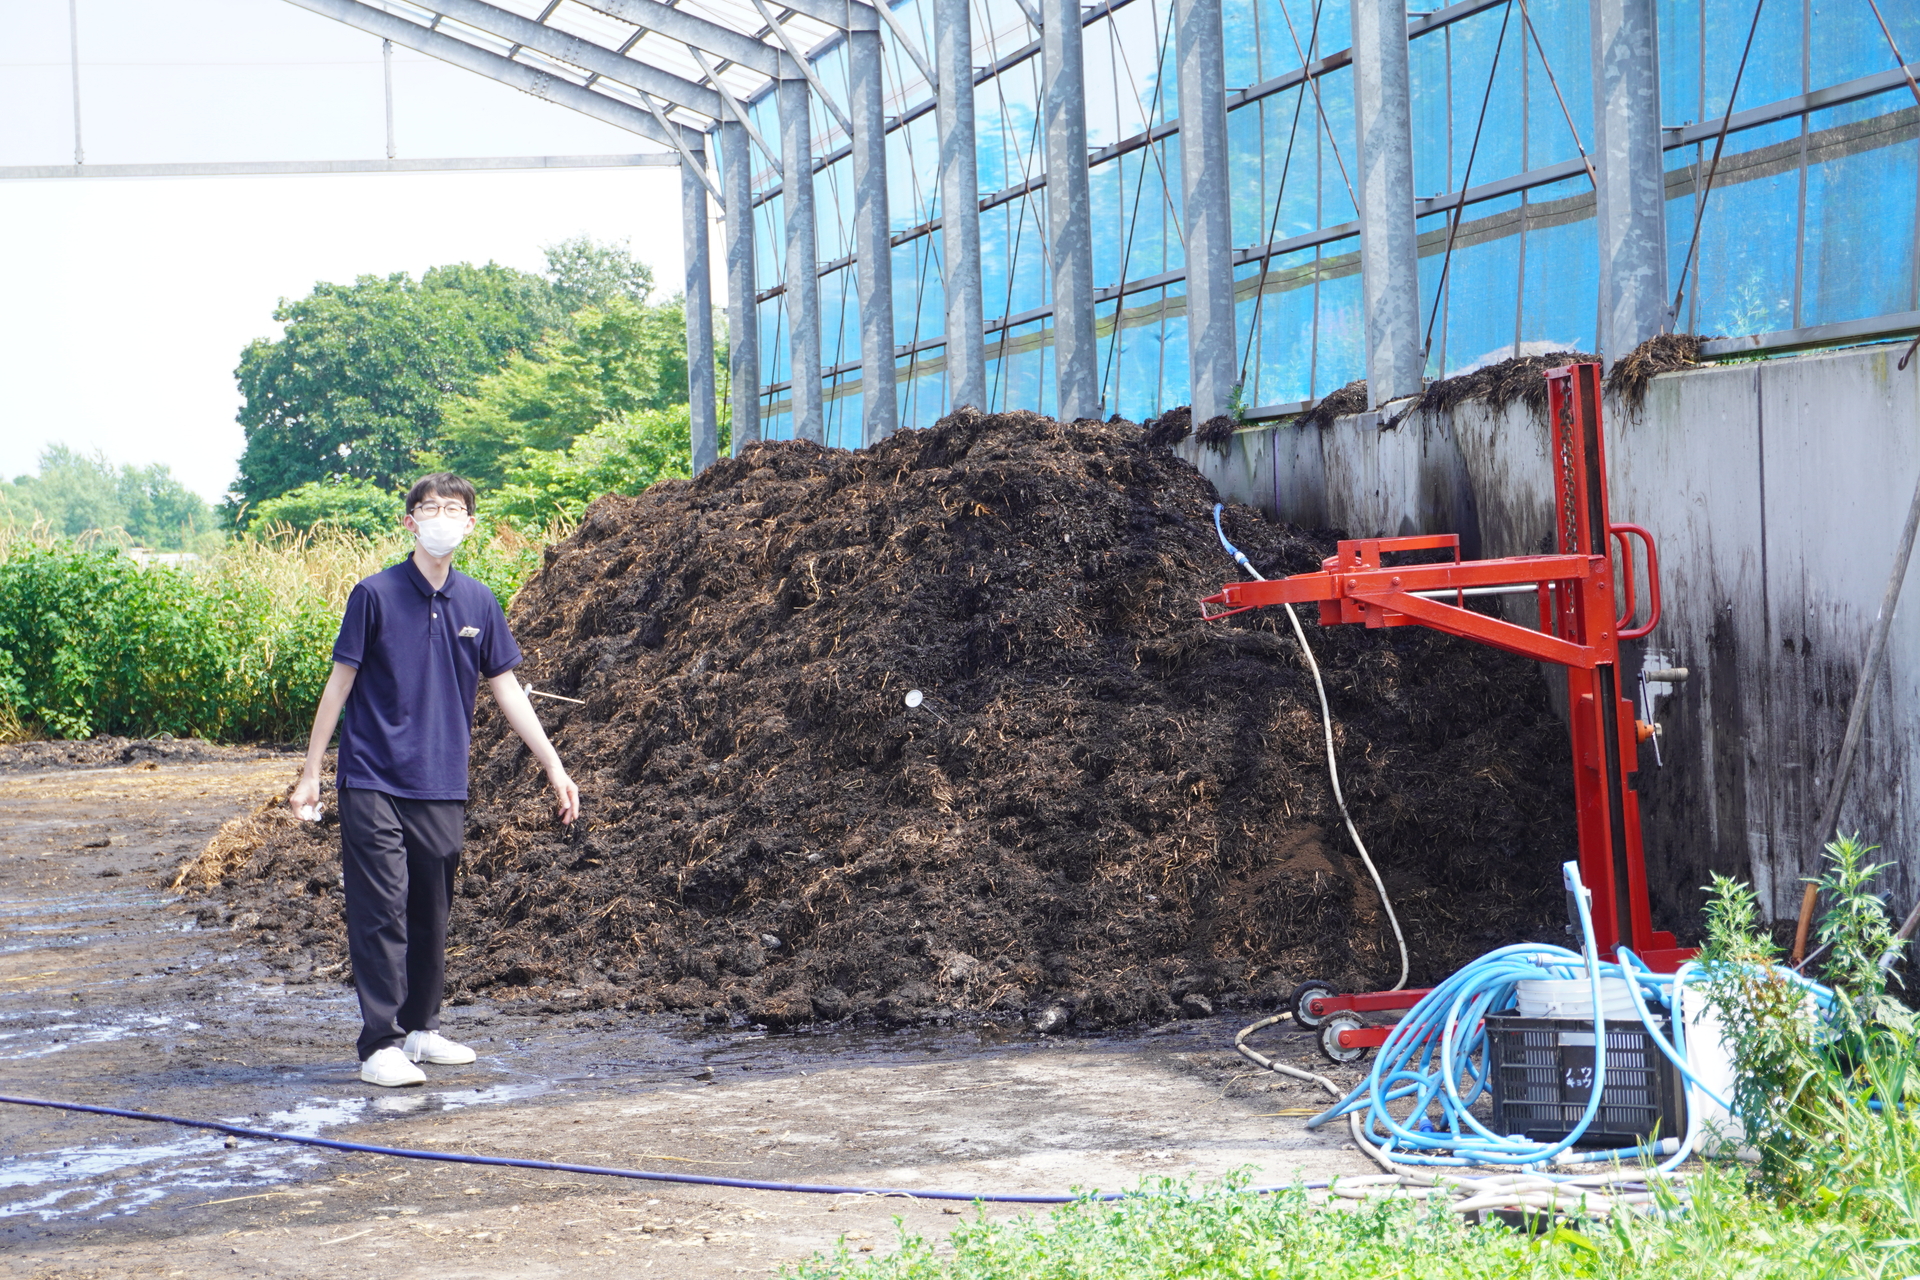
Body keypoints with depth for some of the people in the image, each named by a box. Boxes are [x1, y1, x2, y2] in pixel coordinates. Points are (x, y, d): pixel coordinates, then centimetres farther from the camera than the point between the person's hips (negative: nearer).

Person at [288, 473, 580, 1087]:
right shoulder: (375, 595, -5)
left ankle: (421, 1028, 27)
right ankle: (380, 1044, -2)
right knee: (381, 911, -6)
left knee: (432, 912, 13)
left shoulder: (479, 604, 6)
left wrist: (554, 767, 9)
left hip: (443, 785, 4)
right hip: (374, 782, -4)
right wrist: (311, 772, -1)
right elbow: (340, 684, -1)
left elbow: (507, 690, 12)